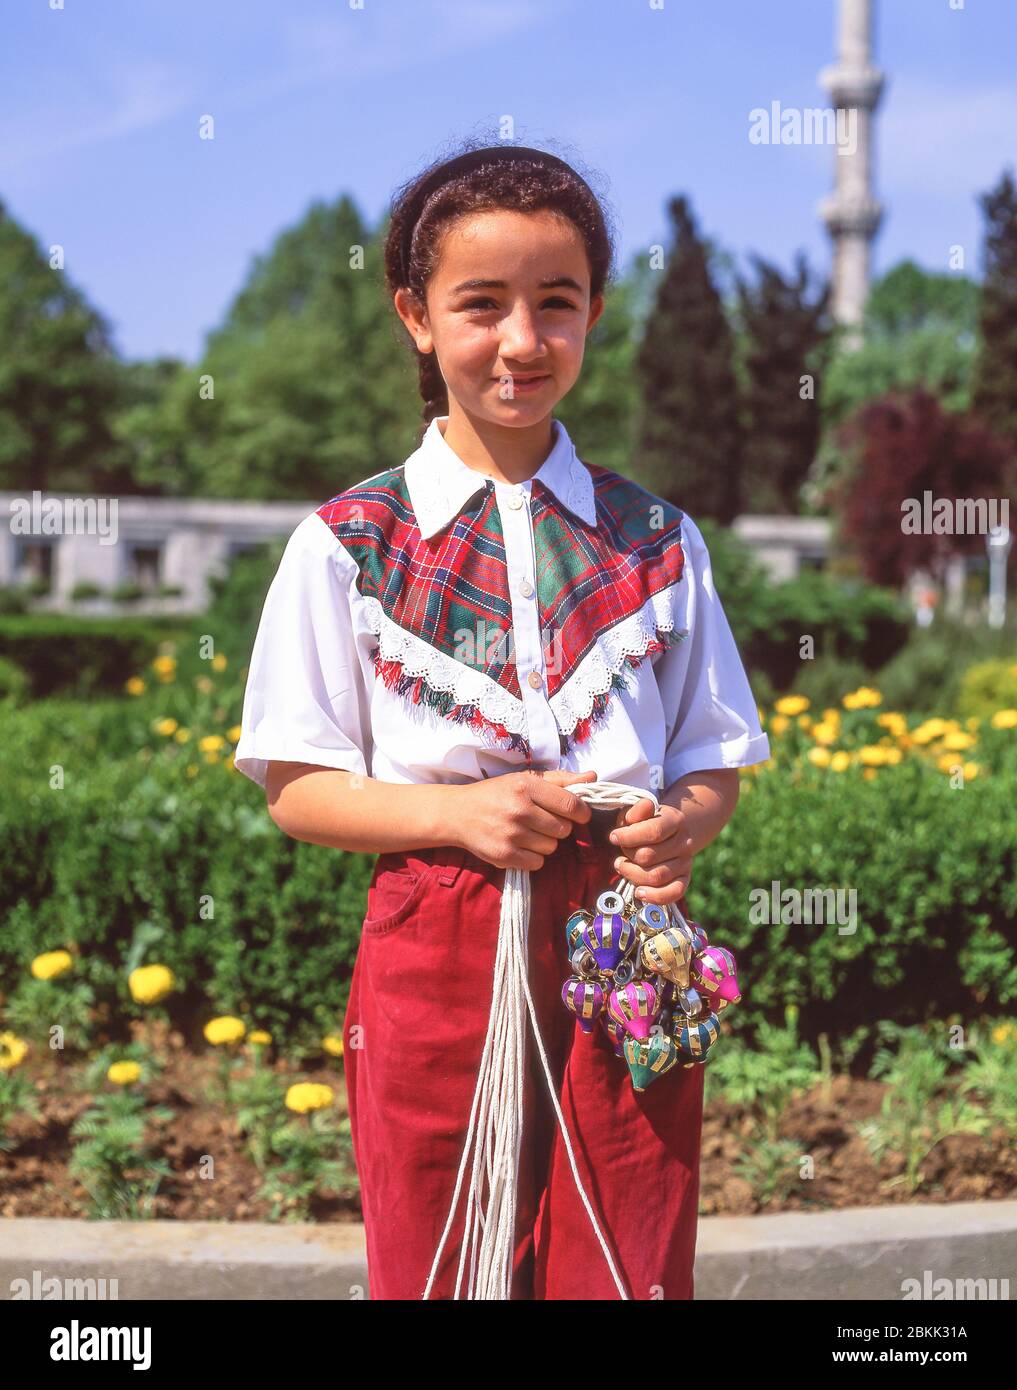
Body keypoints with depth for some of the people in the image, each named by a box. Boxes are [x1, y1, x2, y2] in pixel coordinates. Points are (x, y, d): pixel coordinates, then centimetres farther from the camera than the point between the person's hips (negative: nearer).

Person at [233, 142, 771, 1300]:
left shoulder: (657, 541, 7)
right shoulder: (344, 546, 0)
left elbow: (717, 758, 12)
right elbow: (296, 789, 0)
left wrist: (682, 824, -11)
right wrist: (458, 812, -16)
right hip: (434, 962, -1)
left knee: (629, 1273, 8)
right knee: (434, 1277, 9)